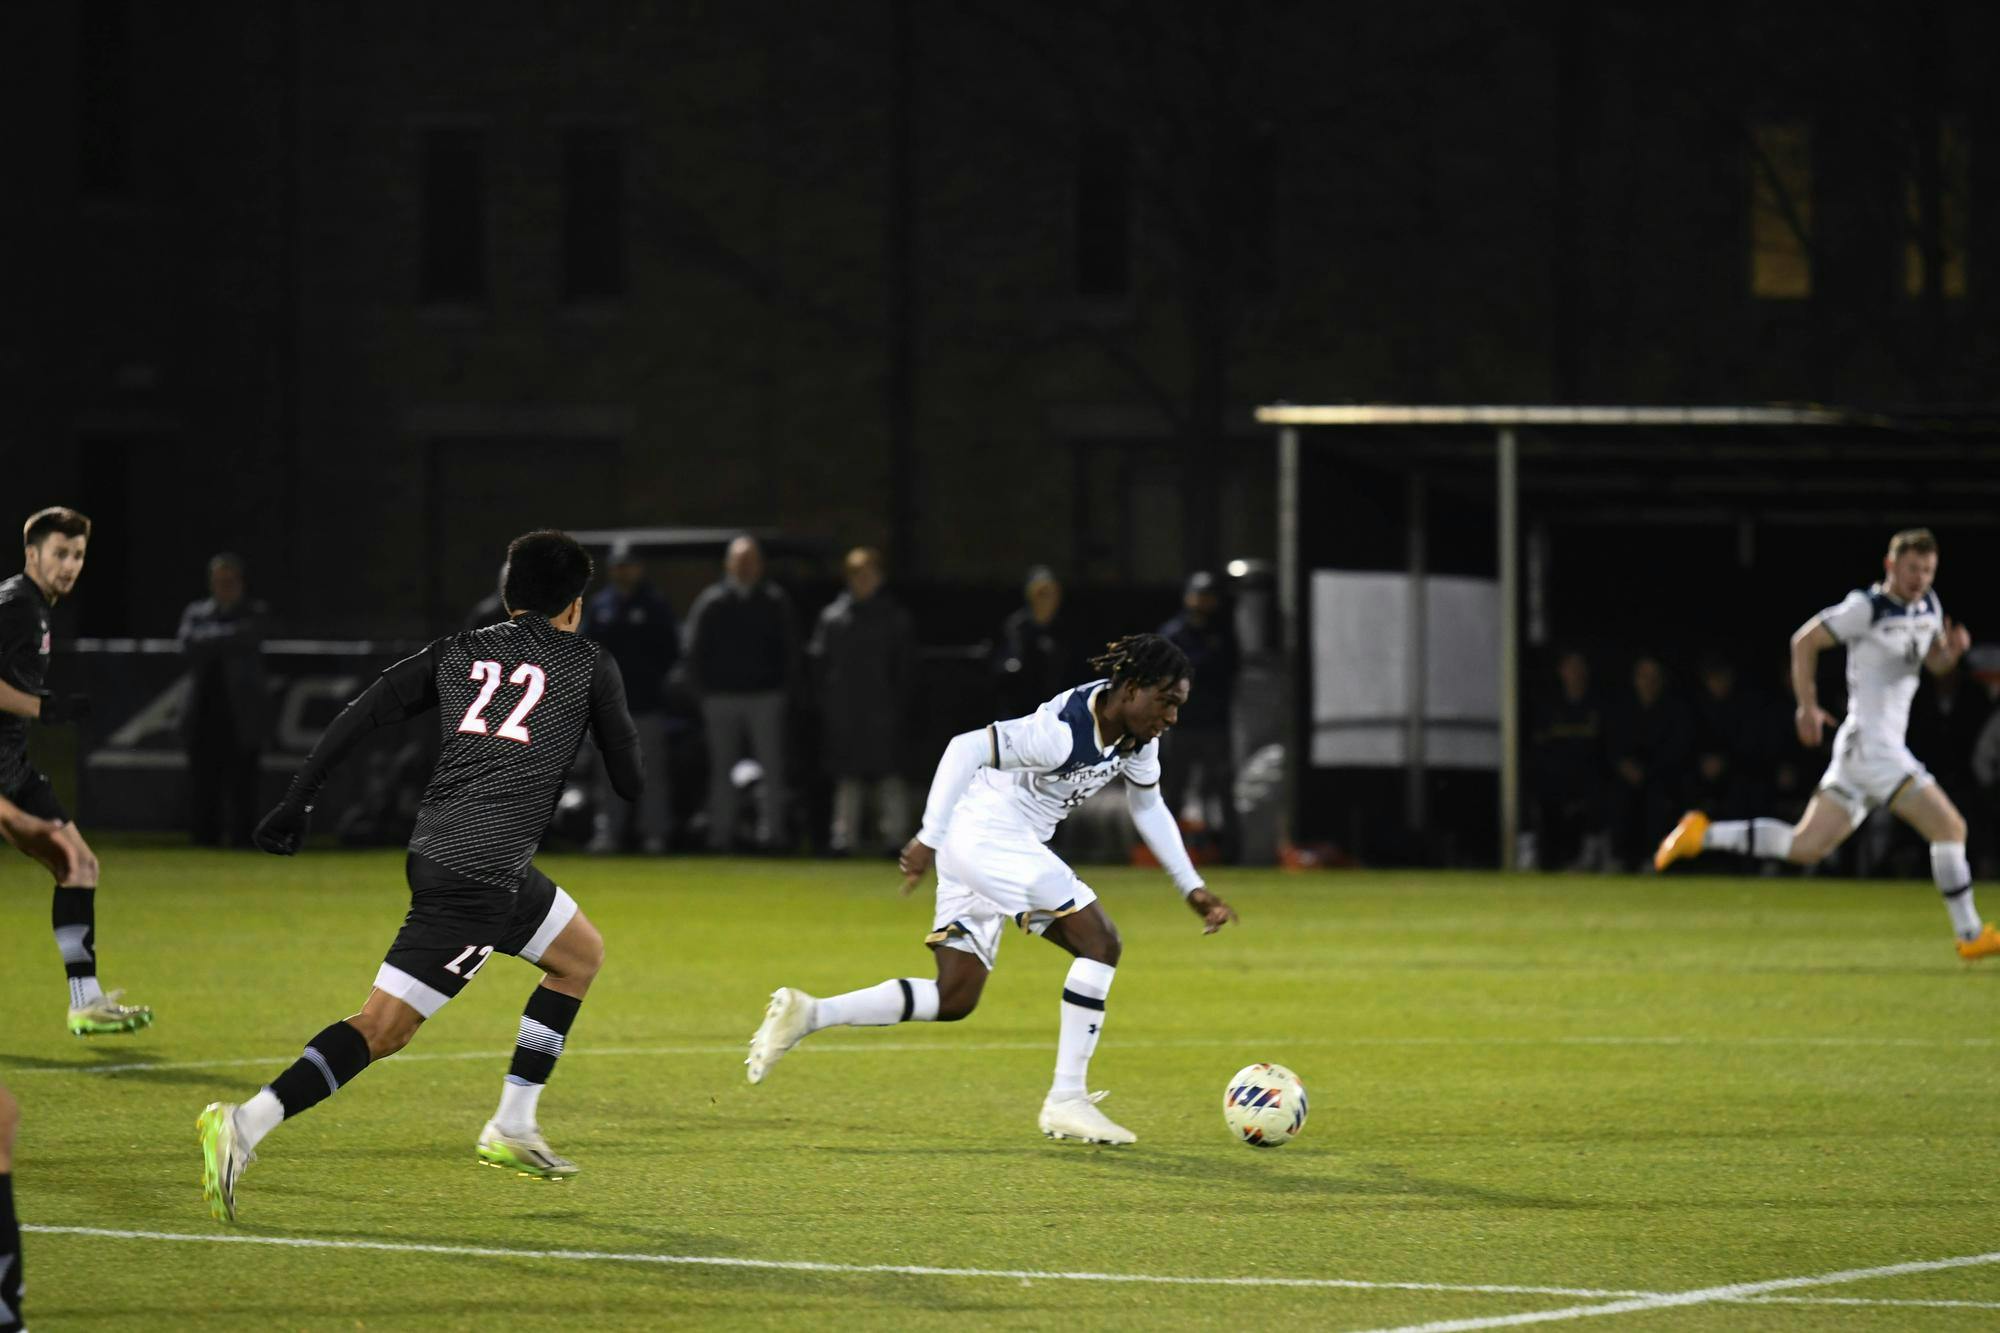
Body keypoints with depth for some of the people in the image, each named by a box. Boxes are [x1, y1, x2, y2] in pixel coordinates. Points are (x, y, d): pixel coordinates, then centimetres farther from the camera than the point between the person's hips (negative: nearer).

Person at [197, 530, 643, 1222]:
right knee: (383, 1027, -9)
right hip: (482, 870, -7)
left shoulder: (458, 651, 17)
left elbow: (359, 715, 8)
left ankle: (514, 1127, 23)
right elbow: (630, 779, 11)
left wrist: (295, 803, 9)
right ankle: (245, 1125, -24)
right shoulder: (589, 665, 6)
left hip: (435, 847, 7)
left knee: (581, 952, 26)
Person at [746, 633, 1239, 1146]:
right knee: (1100, 942, -14)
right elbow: (967, 748, -28)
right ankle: (1066, 1100, -12)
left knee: (953, 998, 8)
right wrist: (930, 838, -29)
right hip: (989, 834, -10)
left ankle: (807, 1013, 3)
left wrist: (1193, 888, 18)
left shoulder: (1137, 734, 3)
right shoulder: (1065, 732, -25)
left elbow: (1148, 807, 19)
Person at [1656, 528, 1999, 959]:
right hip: (1870, 742, -9)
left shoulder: (1928, 607, 12)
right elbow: (1805, 641, -6)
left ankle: (1702, 835, 15)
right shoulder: (1867, 608, -12)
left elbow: (1936, 664, 23)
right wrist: (1807, 707, -10)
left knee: (1805, 847, 9)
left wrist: (1952, 649, -1)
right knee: (1950, 827, -11)